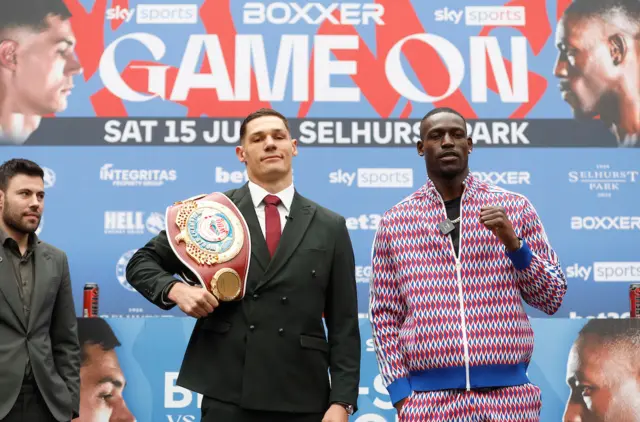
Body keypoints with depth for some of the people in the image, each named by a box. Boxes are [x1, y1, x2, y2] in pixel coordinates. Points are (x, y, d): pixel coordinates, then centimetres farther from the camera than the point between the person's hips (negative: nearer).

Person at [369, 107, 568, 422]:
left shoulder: (514, 207, 5)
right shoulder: (394, 222, 4)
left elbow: (552, 299, 6)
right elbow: (384, 316, 6)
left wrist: (514, 244, -9)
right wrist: (401, 394, -3)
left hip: (509, 395, 1)